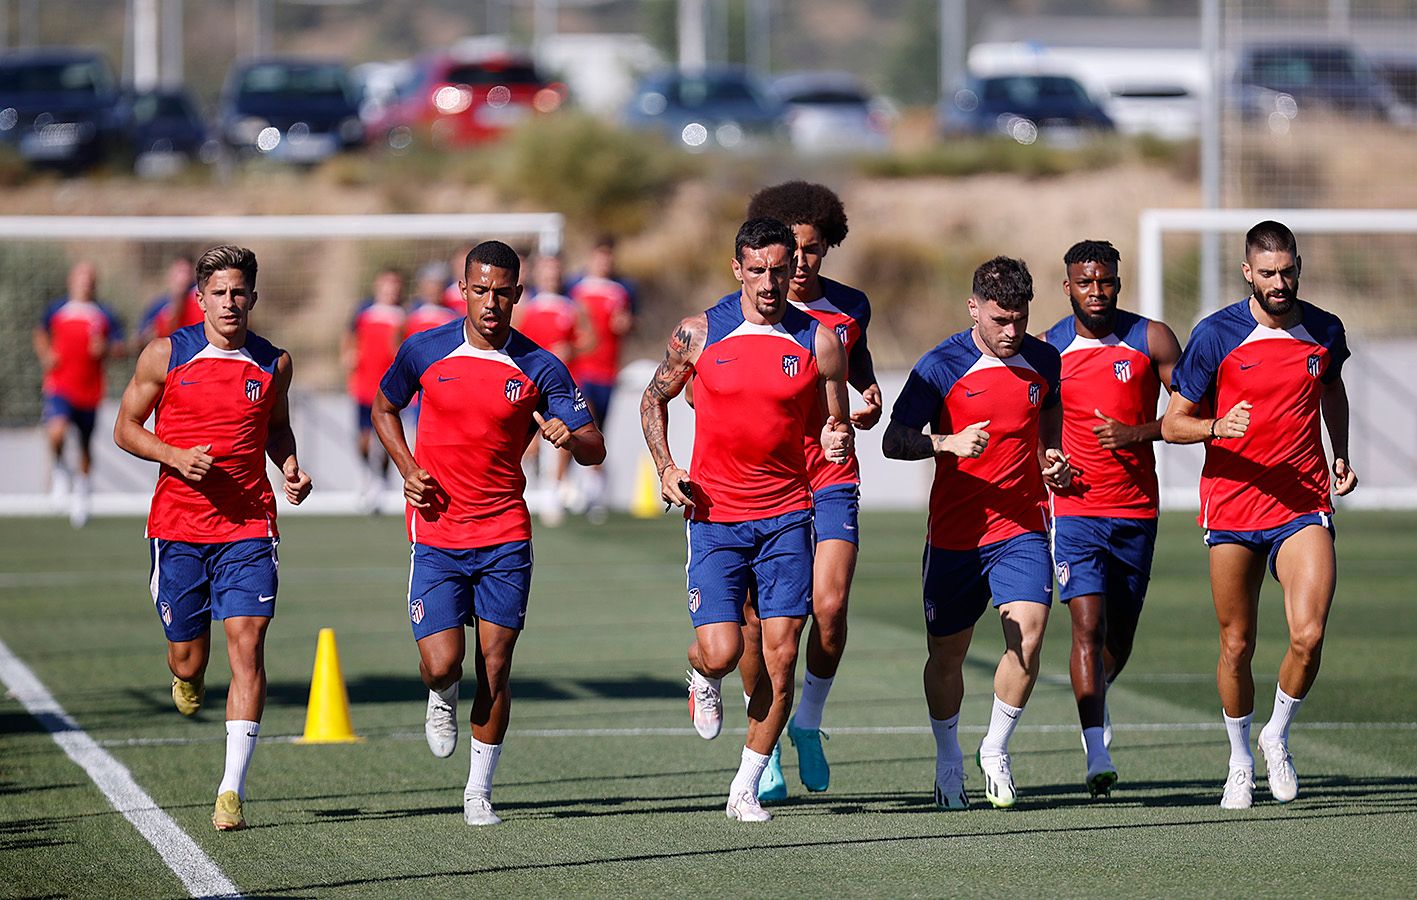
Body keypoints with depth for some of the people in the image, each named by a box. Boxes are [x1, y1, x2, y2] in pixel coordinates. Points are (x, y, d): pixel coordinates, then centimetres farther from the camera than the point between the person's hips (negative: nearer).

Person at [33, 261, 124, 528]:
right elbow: (41, 334, 19)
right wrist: (45, 355, 1)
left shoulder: (104, 315, 3)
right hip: (59, 387, -1)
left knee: (86, 445, 11)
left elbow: (119, 344, 6)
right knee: (56, 433, -25)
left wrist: (105, 349, -15)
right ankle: (58, 471, 5)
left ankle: (81, 492, 32)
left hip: (90, 390, 1)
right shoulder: (56, 310, 4)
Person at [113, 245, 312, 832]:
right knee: (188, 657, 4)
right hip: (177, 525, 0)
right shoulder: (166, 355, -1)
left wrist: (290, 470, 2)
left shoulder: (274, 363, 4)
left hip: (249, 526, 0)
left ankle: (232, 790, -14)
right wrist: (177, 456, -12)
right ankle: (187, 676, 46)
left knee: (246, 645, -13)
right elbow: (126, 428, 5)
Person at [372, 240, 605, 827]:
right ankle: (441, 700, 27)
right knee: (442, 664, -11)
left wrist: (572, 438, -26)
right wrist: (408, 469, 1)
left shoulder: (541, 369, -4)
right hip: (437, 533, 0)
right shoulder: (424, 352, -2)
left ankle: (479, 792, 12)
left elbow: (595, 449, -2)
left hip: (506, 536, 0)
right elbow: (384, 409, 17)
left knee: (494, 669, -2)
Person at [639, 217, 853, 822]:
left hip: (787, 515, 1)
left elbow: (836, 425, 9)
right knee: (721, 651, -11)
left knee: (781, 656, -4)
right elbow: (654, 397, 14)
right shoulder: (699, 334, -1)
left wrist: (838, 441, -15)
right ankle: (703, 679, 28)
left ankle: (746, 788, 9)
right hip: (715, 514, -1)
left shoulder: (818, 342, 0)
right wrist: (665, 467, 0)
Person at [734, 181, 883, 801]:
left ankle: (809, 724, 10)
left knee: (829, 608, -14)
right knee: (758, 619, -3)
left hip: (830, 479, 1)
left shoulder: (849, 308, 7)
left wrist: (868, 399, 3)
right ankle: (764, 749, 13)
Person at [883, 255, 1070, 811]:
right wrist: (948, 443, -27)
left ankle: (996, 751, 5)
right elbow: (893, 441, -10)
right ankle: (948, 760, 30)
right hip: (954, 533, -2)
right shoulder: (942, 367, -9)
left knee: (1027, 637, -17)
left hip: (1022, 528, 2)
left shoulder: (1043, 360, 3)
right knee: (945, 656, 6)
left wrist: (1052, 458, 8)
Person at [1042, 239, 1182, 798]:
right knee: (1088, 624, -16)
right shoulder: (1046, 349, 2)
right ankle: (1097, 753, -17)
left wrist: (1138, 432, -16)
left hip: (1137, 509, 1)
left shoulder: (1151, 339, -1)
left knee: (1121, 632, 12)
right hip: (1075, 506, -1)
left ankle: (1096, 700, 44)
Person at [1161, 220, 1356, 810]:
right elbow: (1172, 423, -2)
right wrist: (1217, 427, -22)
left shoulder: (1324, 331, 3)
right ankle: (1240, 762, 26)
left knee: (1308, 635, -15)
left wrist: (1340, 456, 15)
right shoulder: (1216, 335, -6)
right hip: (1232, 506, -1)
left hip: (1303, 506, 1)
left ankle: (1278, 737, 12)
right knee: (1237, 645, 4)